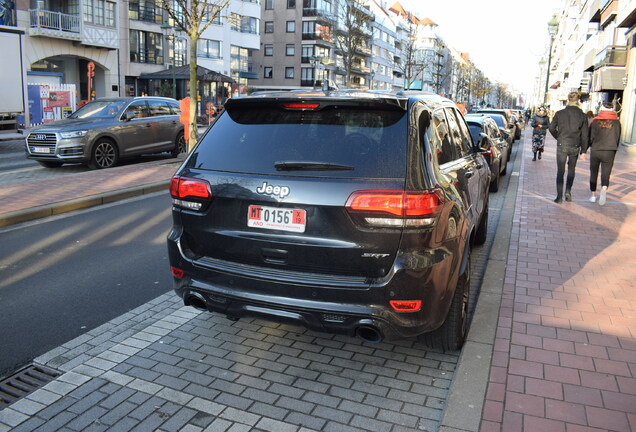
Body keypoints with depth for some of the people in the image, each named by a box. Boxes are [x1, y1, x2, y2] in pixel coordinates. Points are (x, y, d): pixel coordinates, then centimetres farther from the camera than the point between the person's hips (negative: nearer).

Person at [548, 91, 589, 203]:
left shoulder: (560, 113, -4)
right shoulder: (583, 116, -2)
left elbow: (551, 128, -2)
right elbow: (584, 135, -1)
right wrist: (583, 151, 4)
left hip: (561, 145, -1)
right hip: (575, 146, 1)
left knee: (560, 171, 4)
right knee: (571, 169, 21)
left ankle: (559, 197, 1)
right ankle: (568, 191, 9)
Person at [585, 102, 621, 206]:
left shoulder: (595, 121, -3)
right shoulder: (616, 122, 1)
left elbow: (590, 137, 0)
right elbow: (618, 139, 7)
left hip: (595, 151, 0)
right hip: (609, 152, 0)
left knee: (593, 174, 15)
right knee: (605, 174, 2)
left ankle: (593, 195, 17)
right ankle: (604, 188, -27)